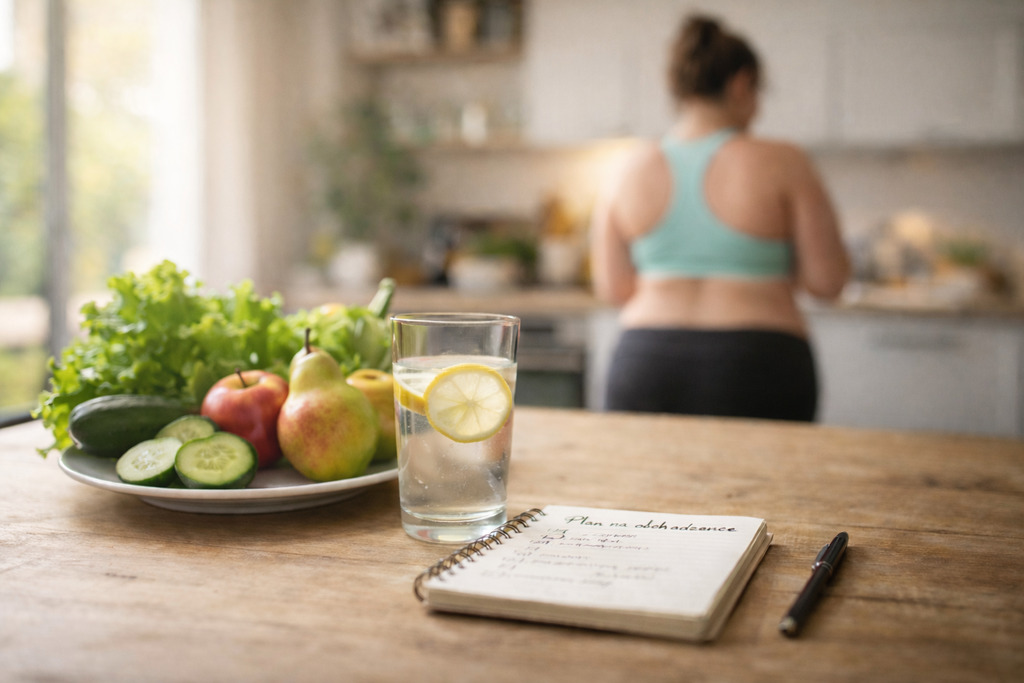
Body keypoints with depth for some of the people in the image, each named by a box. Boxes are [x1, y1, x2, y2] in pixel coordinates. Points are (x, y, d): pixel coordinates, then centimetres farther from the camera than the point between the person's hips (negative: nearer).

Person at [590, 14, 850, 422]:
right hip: (756, 368, -2)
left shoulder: (631, 169, 3)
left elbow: (611, 289, 8)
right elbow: (828, 281, -3)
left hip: (644, 368, 3)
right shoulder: (781, 164, -5)